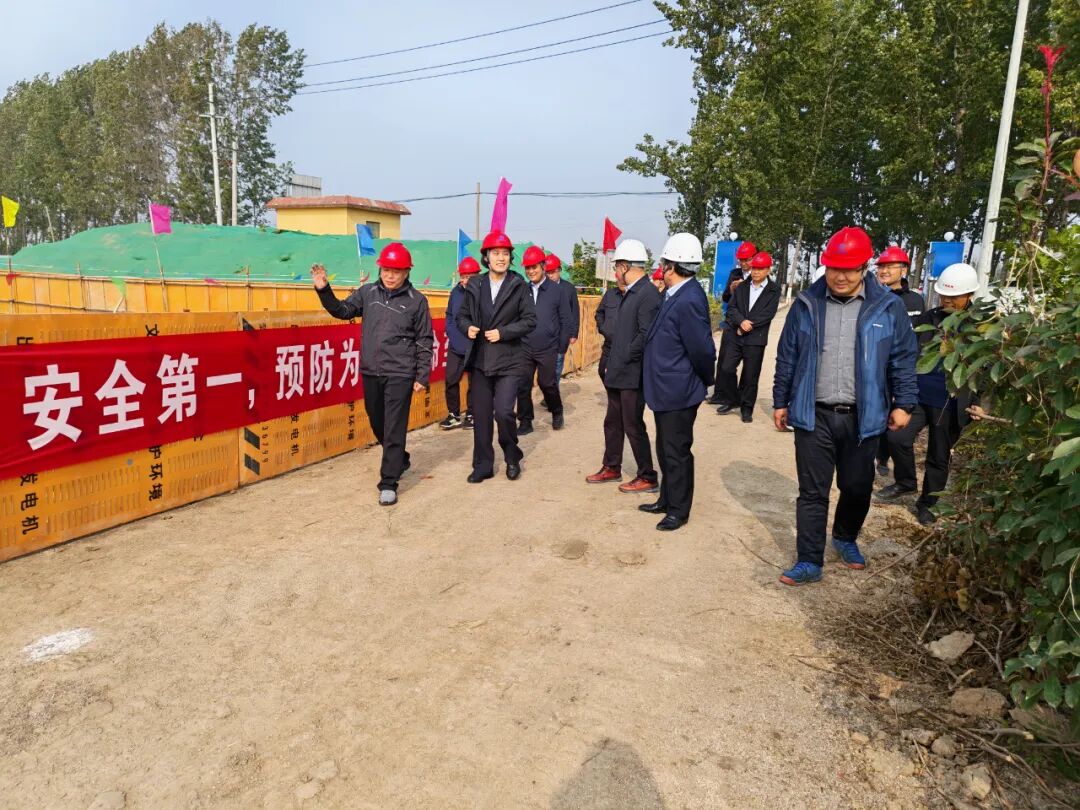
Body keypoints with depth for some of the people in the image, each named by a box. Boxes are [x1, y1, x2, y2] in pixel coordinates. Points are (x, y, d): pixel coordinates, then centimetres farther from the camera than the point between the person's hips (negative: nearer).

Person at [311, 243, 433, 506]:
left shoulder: (416, 301, -3)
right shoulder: (367, 293, 6)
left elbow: (425, 341, -1)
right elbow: (343, 310, 11)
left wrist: (422, 376, -4)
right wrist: (324, 289, -5)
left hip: (400, 375, -4)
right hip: (371, 373, 5)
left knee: (394, 429, -5)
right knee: (377, 424, 17)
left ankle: (388, 483, 2)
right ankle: (399, 460, 40)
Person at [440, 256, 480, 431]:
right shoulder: (456, 291, 5)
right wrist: (450, 333, 5)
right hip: (456, 347, 5)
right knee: (451, 380, 6)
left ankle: (471, 415, 22)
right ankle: (454, 415, 19)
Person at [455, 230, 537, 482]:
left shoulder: (519, 286, -2)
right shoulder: (475, 287, 7)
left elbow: (530, 320, -3)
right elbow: (462, 315, 15)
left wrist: (503, 332, -14)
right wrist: (467, 327, -7)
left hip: (509, 361, -3)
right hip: (480, 360, 4)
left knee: (503, 411, -13)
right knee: (481, 415, 7)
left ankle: (512, 457, 14)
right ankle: (483, 466, 21)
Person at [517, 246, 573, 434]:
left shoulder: (556, 291, -1)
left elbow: (566, 322, 1)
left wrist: (561, 348, -2)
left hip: (547, 350, -2)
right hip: (525, 348, 2)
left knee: (547, 383, 3)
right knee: (523, 385, 2)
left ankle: (557, 413, 30)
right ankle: (525, 422, 15)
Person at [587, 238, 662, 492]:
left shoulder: (647, 294, -18)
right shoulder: (630, 293, 12)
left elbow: (646, 336, -24)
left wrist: (623, 360, -16)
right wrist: (612, 363, 11)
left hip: (632, 375, -9)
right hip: (618, 373, 9)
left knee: (633, 426, 0)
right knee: (613, 423, 18)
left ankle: (647, 478, 13)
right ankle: (611, 468, 33)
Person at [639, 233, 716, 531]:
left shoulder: (689, 300, -23)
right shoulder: (674, 295, 7)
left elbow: (703, 350, -21)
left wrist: (704, 382, -5)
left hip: (678, 392, -9)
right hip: (666, 390, 9)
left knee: (677, 453, 4)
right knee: (665, 450, 20)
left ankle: (679, 511, 19)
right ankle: (667, 500, 35)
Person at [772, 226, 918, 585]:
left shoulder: (888, 307, -2)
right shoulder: (806, 304, 0)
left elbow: (904, 359, 3)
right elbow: (787, 357, 5)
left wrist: (903, 403, 0)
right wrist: (781, 402, 6)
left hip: (862, 418, 1)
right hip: (814, 416, 0)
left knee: (857, 488, 16)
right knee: (813, 492, 3)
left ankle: (846, 538, 42)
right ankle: (809, 562, 12)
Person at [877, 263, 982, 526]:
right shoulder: (926, 320, 3)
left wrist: (979, 403, -9)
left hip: (950, 406, -2)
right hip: (918, 398, 2)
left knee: (939, 458, 10)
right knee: (897, 437, -14)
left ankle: (927, 504, 28)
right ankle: (905, 482, 13)